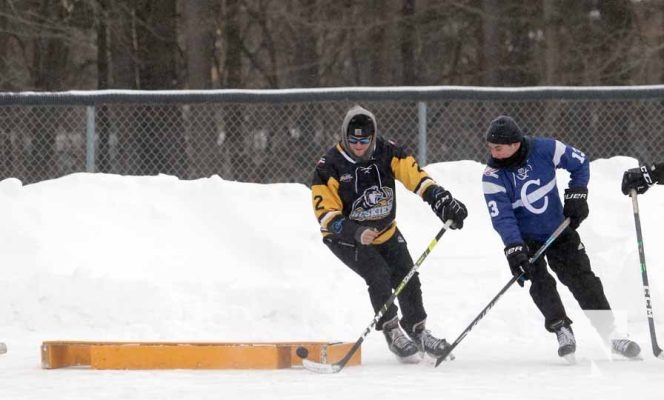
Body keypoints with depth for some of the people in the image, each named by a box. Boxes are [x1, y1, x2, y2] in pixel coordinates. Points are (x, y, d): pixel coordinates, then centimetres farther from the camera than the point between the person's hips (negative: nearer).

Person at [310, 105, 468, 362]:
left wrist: (442, 200, -29)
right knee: (378, 275, -23)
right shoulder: (330, 167, -23)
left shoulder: (387, 153, -14)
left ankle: (417, 331, 21)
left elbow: (415, 175, -14)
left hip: (385, 231, 4)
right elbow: (325, 213, -24)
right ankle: (392, 333, -9)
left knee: (407, 277, 0)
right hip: (345, 236, -4)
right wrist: (356, 233, -37)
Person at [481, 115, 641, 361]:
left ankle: (611, 333, 5)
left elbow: (580, 163, -2)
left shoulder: (545, 149, -18)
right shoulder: (493, 177, -20)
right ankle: (562, 329, -13)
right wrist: (514, 250, -36)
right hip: (525, 239, -1)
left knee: (583, 279, -1)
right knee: (540, 283, -21)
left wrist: (576, 195, -9)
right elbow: (502, 218, -25)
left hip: (559, 229, 1)